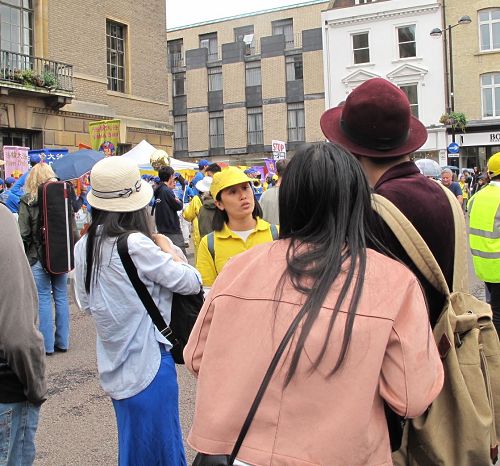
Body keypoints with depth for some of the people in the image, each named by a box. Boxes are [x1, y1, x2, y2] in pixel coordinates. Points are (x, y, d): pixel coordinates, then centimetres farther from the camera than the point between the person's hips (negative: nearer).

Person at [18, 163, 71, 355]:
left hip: (38, 257, -4)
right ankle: (62, 342, 19)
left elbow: (24, 235, -10)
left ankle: (47, 345, 9)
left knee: (43, 299, 3)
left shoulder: (28, 201, -9)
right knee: (61, 297, 11)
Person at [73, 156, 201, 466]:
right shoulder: (135, 244, -21)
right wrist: (168, 251, 2)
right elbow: (191, 282, -13)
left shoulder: (84, 246, 2)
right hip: (148, 364, -7)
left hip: (115, 367, 8)